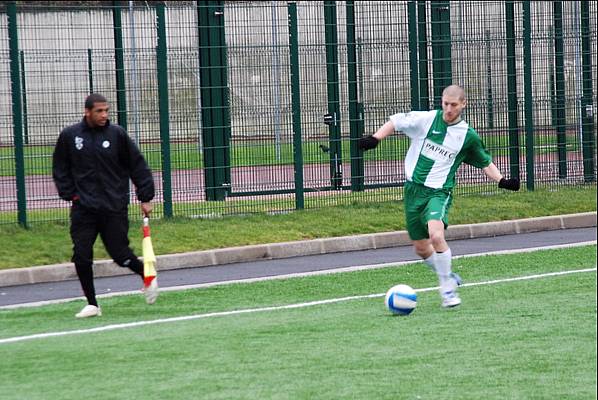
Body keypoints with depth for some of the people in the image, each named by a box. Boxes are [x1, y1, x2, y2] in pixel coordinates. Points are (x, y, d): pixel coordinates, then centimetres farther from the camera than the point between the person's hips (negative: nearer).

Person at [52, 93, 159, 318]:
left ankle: (146, 276, 29)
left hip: (114, 208, -2)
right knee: (81, 257, -6)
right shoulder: (69, 136, 1)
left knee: (120, 254, -1)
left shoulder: (117, 134, -2)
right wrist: (69, 194, 1)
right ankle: (92, 304, 6)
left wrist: (145, 198, 0)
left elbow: (138, 167, 3)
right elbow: (60, 168, 12)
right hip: (83, 207, 2)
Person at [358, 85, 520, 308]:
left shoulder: (468, 136, 2)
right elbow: (396, 122, 5)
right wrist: (375, 139, -10)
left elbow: (485, 162, 16)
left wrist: (502, 181, 3)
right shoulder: (426, 120, -1)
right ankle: (448, 278, 38)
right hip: (414, 189, 2)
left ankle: (448, 289, -12)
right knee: (421, 248, 9)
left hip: (440, 191, -2)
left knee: (436, 235, -28)